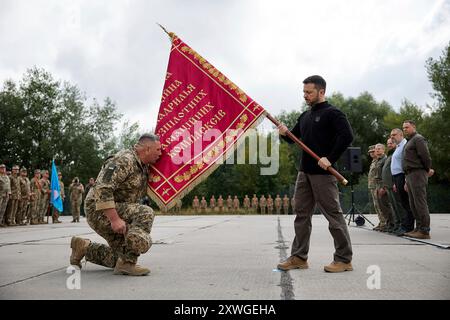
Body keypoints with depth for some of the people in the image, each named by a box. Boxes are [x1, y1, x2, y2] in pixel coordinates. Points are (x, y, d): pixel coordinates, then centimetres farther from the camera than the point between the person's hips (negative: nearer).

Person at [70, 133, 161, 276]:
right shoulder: (125, 160, -20)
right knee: (145, 213, -28)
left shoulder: (144, 166, 10)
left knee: (123, 253, 10)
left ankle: (84, 247, 24)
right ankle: (127, 263, -25)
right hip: (100, 210, -10)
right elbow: (102, 188, -30)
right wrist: (115, 219, -34)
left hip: (118, 210, 10)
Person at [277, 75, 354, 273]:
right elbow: (294, 138, 22)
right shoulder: (305, 116, 17)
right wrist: (285, 133, -1)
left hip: (323, 173, -8)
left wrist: (330, 158, -20)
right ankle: (299, 257, 17)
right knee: (301, 213, 9)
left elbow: (347, 136, -17)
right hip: (304, 172, 8)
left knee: (333, 214, -3)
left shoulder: (332, 113, -6)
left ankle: (344, 259, 6)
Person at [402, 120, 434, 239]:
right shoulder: (409, 141, 24)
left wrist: (428, 169, -3)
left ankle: (424, 231, -10)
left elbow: (425, 156, -14)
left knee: (420, 203, -11)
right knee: (413, 204, 11)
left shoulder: (418, 138, -7)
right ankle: (418, 228, 17)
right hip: (410, 175, 10)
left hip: (417, 174, -10)